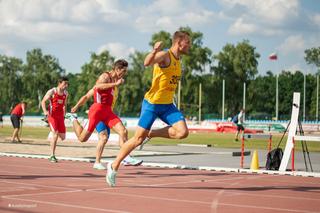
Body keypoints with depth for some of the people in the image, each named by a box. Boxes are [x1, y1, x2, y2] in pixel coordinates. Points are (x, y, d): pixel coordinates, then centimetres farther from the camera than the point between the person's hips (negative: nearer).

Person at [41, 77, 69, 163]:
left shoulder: (66, 93, 8)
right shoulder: (52, 91, -8)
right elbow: (43, 101, -7)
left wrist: (64, 115, 17)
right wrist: (45, 111, -22)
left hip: (60, 116, 6)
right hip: (52, 115, -6)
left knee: (62, 137, 2)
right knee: (55, 134, -18)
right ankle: (52, 156, -10)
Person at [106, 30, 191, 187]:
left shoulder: (178, 60, 12)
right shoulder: (164, 55, -14)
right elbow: (147, 63, -36)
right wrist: (154, 51, -51)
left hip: (167, 105, 7)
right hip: (152, 103, -7)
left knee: (182, 132, -14)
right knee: (138, 138, -5)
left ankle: (150, 134, 8)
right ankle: (114, 166, 12)